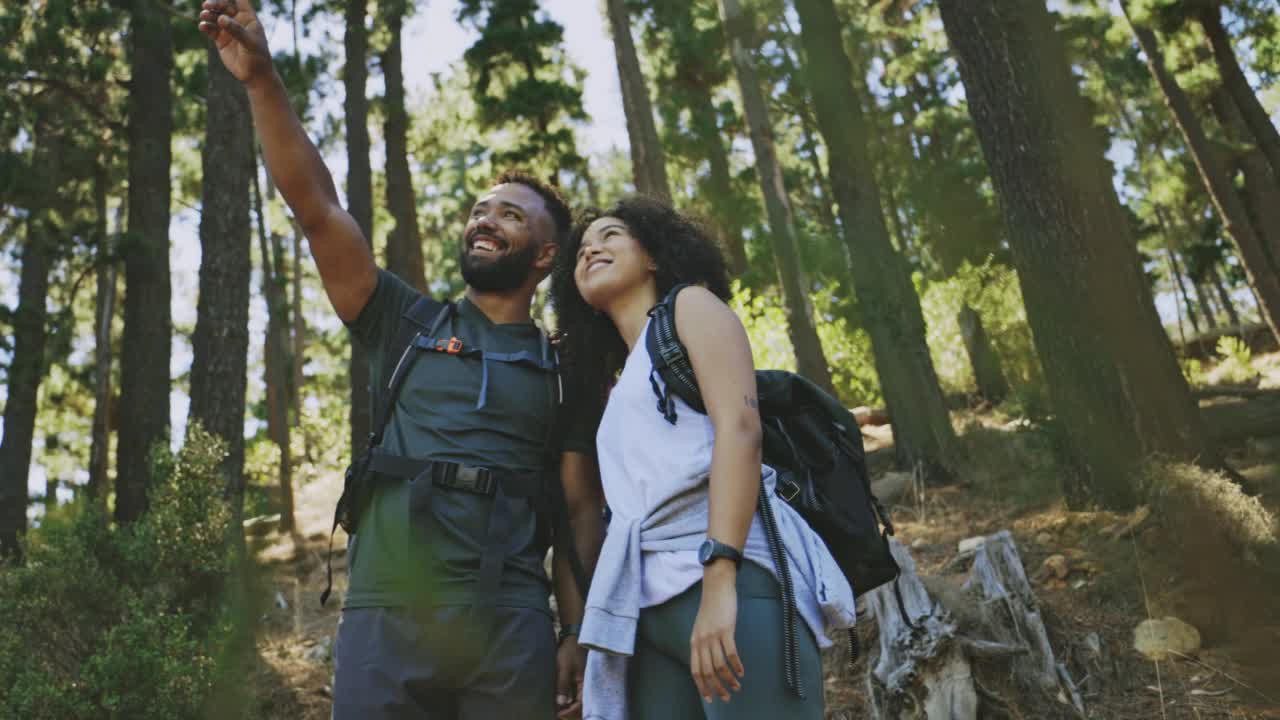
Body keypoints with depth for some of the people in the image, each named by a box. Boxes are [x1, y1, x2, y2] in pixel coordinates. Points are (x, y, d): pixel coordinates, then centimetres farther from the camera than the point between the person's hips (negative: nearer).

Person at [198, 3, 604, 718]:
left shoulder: (563, 371, 12)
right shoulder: (406, 323, 13)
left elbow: (583, 510, 9)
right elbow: (318, 207, 4)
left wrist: (579, 634, -1)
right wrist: (262, 80, -4)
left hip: (511, 623, 0)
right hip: (383, 616, 1)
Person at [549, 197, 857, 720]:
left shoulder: (692, 305, 10)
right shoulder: (618, 384, 27)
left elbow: (739, 428, -8)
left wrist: (718, 580, -20)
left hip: (732, 577, -6)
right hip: (649, 605, 7)